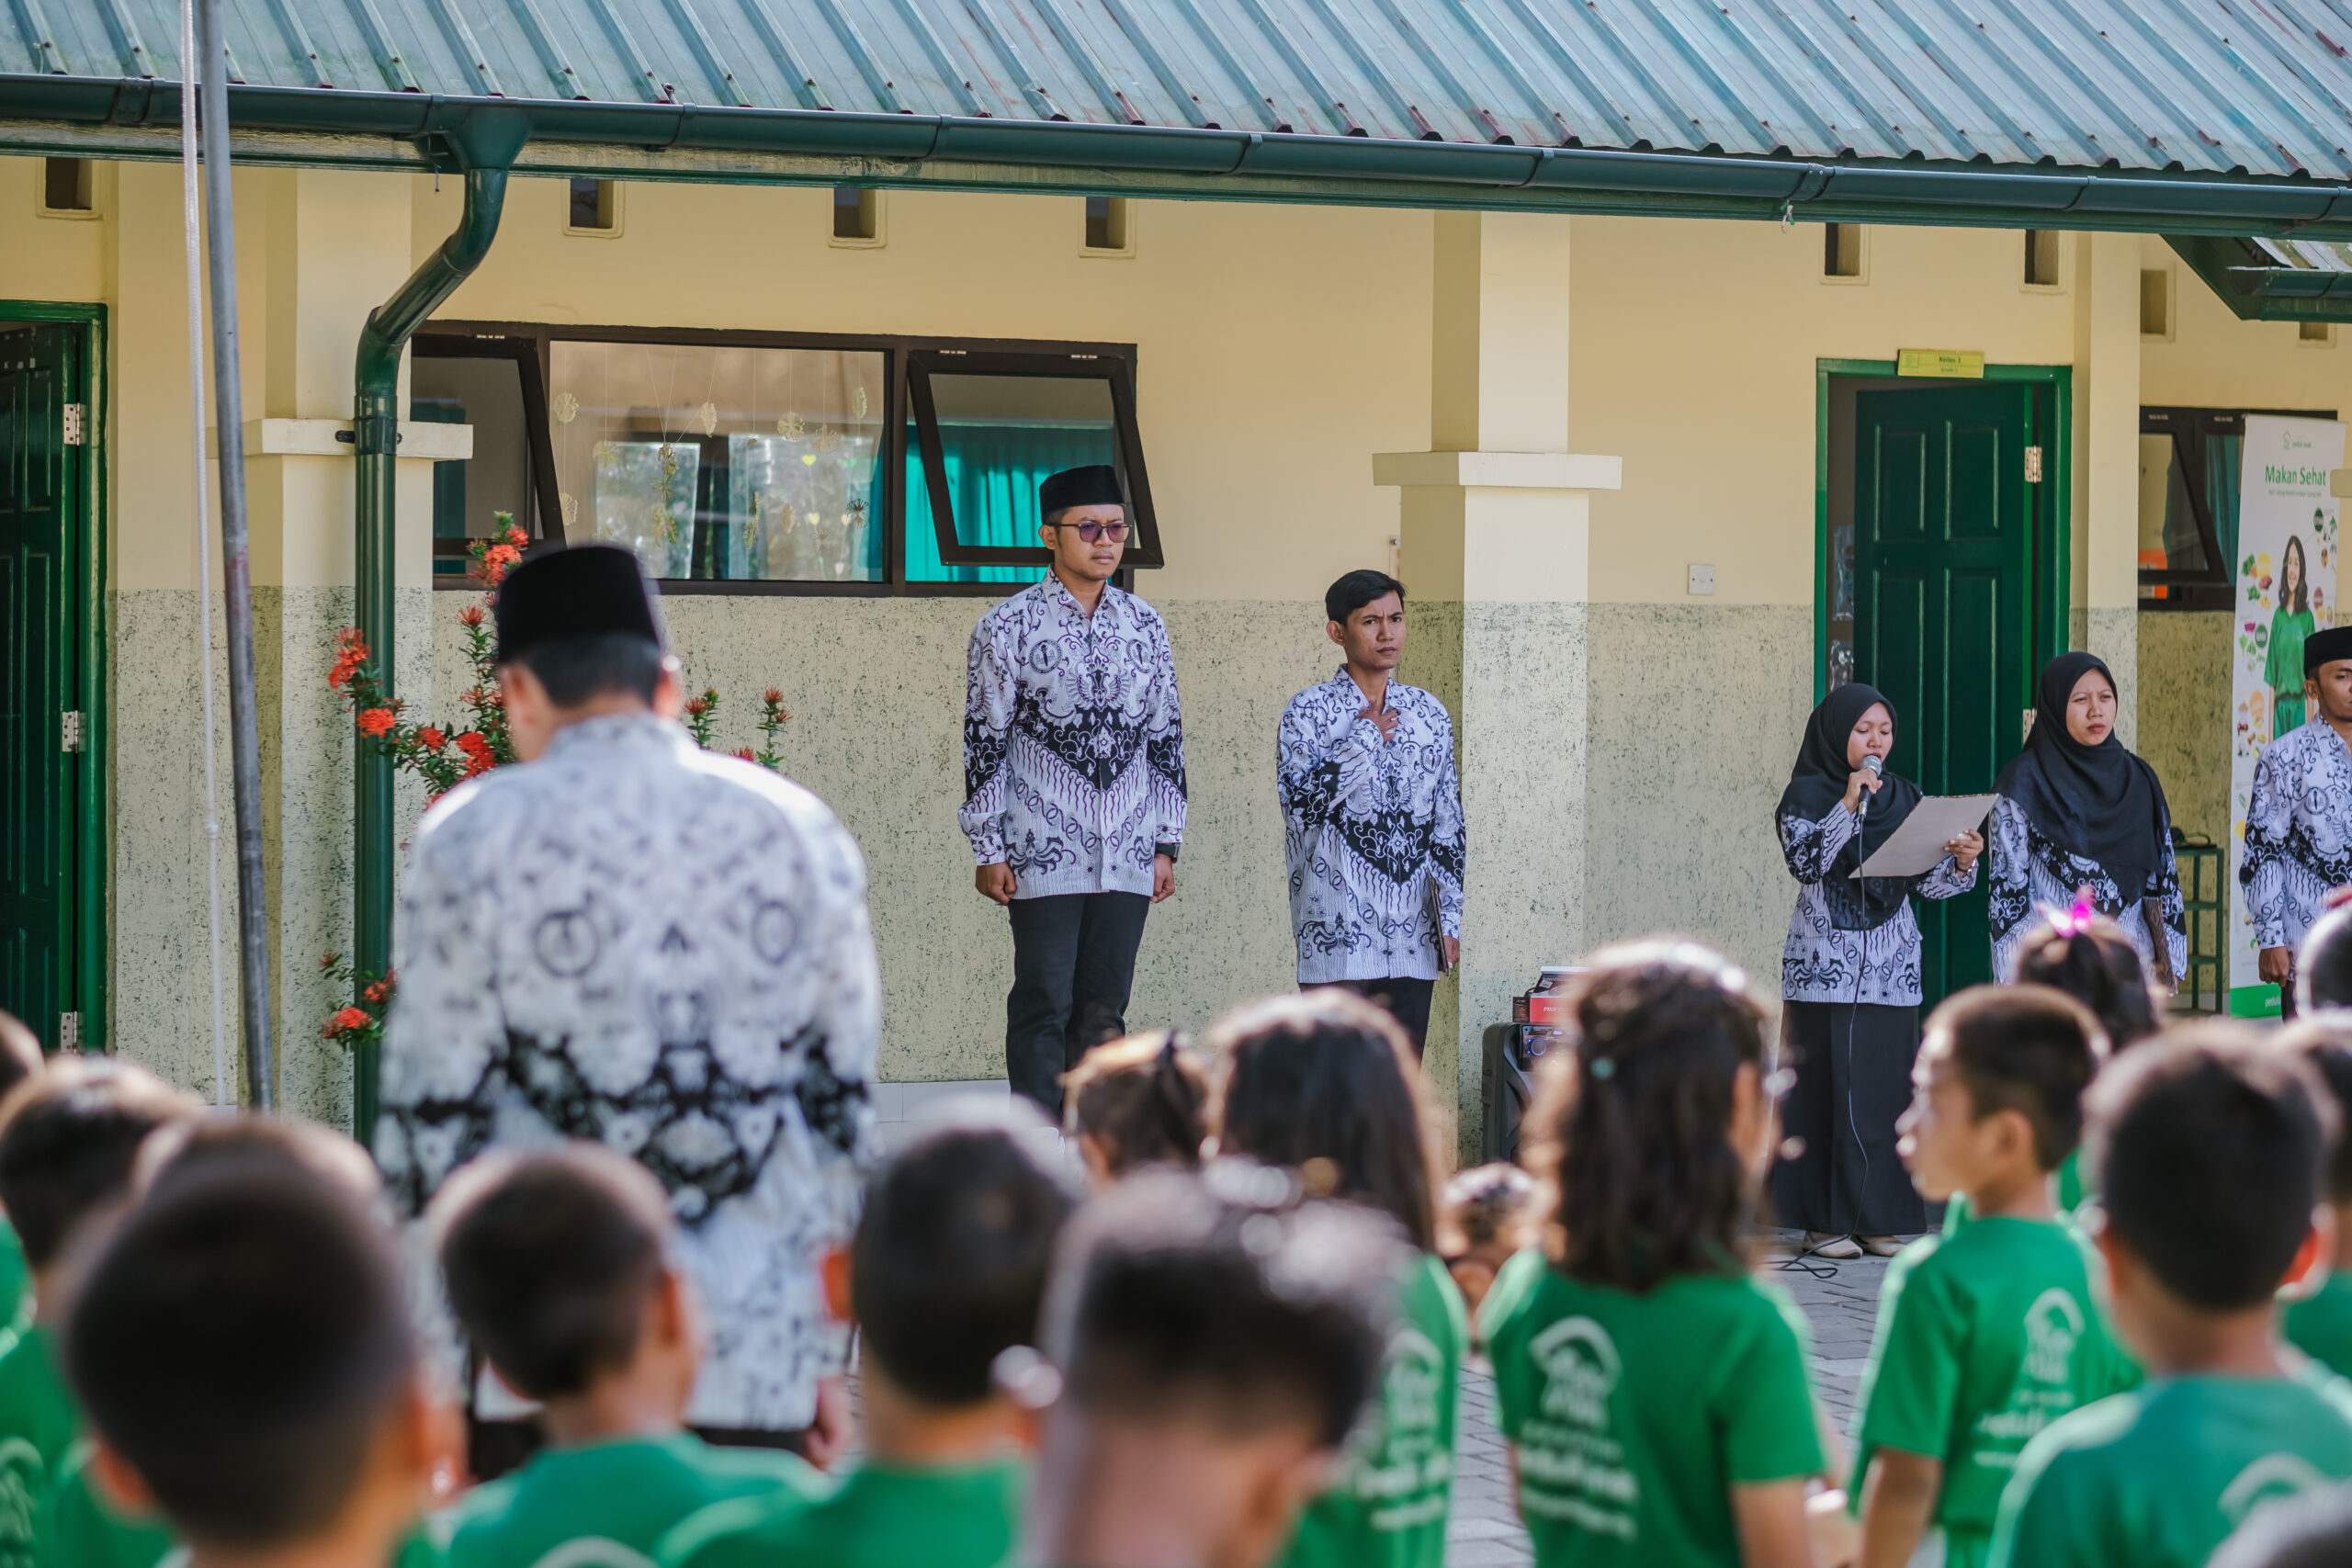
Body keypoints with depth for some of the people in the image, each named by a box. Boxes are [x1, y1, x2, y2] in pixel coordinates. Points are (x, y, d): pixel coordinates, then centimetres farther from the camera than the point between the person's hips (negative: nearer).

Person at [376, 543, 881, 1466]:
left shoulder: (474, 836, -1)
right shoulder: (799, 829, 8)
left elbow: (432, 1116, -3)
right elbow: (845, 1109, 11)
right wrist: (828, 1358, 17)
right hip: (762, 1367, 3)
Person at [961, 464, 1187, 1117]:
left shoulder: (1145, 625, 10)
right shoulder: (1009, 626, -2)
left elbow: (1166, 739, 14)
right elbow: (984, 741, -3)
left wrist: (1166, 843, 11)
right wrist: (988, 850, -6)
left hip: (1127, 855, 4)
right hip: (1045, 853, -4)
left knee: (1105, 1007, 7)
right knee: (1044, 1007, -3)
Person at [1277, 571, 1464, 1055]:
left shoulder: (1428, 714, 12)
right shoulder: (1309, 711, -1)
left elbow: (1447, 824, 14)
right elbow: (1299, 804, -14)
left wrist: (1450, 916, 8)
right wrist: (1364, 740, -9)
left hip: (1412, 932, 4)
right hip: (1337, 929, -4)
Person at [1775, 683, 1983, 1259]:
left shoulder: (1905, 798, 13)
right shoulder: (1807, 795, 1)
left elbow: (1926, 883, 7)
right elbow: (1806, 864, -15)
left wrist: (1961, 863, -13)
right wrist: (1849, 805, -19)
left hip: (1892, 969, 4)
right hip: (1826, 964, -4)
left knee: (1887, 1088, 1)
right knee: (1828, 1087, -5)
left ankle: (1879, 1217, 7)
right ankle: (1823, 1219, 1)